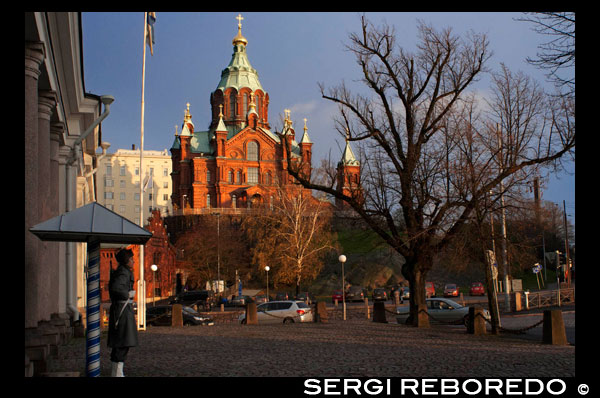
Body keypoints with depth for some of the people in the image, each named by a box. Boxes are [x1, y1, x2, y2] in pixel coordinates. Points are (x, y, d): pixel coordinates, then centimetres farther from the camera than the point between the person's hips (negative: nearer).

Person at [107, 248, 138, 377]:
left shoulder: (120, 272, 15)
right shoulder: (123, 273, -15)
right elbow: (115, 288, -29)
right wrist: (128, 294, -16)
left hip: (118, 309, 10)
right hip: (123, 309, -10)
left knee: (119, 343, 12)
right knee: (123, 343, -8)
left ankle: (115, 373, 16)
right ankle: (118, 373, -6)